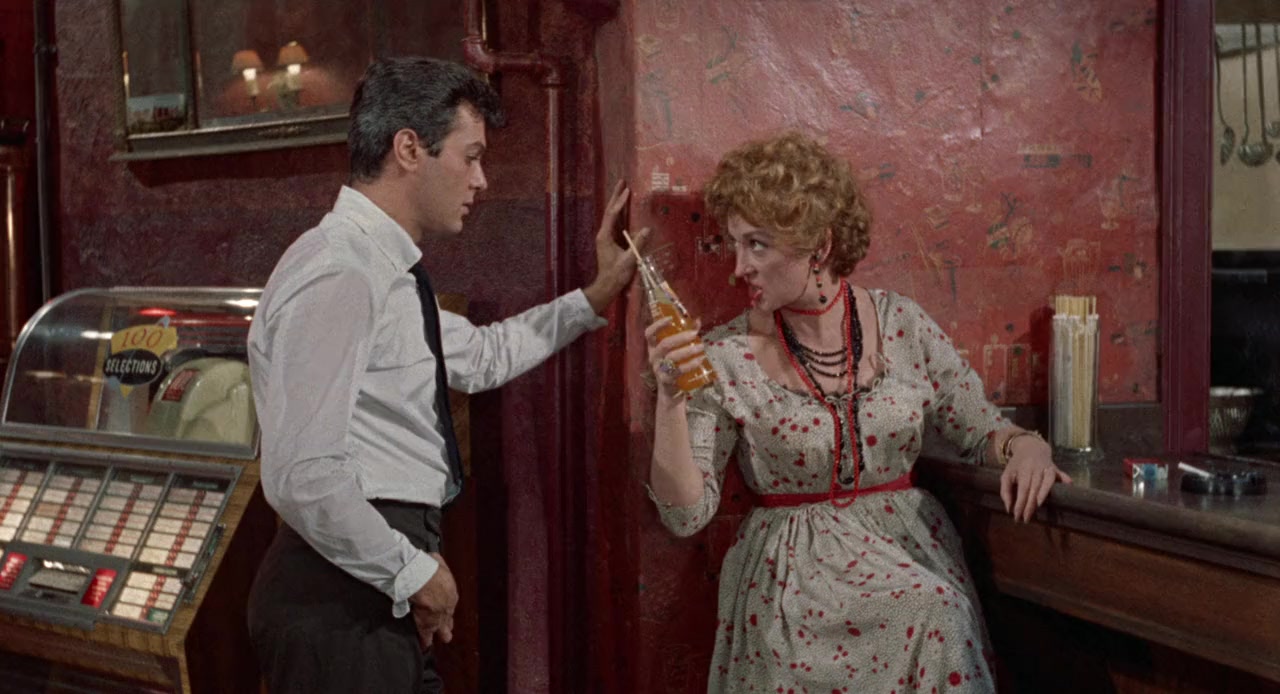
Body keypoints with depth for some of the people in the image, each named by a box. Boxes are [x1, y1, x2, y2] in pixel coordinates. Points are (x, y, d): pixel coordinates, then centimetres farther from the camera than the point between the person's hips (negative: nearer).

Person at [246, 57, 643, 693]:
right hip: (342, 601, -10)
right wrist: (413, 574, -16)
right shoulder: (337, 275, -19)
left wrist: (596, 295, 25)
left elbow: (481, 356, 31)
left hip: (384, 594, 10)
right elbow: (302, 478, -27)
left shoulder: (386, 273, 13)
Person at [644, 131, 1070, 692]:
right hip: (796, 578, -3)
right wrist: (669, 398, -18)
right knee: (928, 611, -28)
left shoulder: (901, 325, 3)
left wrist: (1022, 444, -10)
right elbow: (685, 514, -7)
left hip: (913, 557, 3)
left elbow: (980, 427, 12)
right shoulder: (728, 357, -4)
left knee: (941, 619, -28)